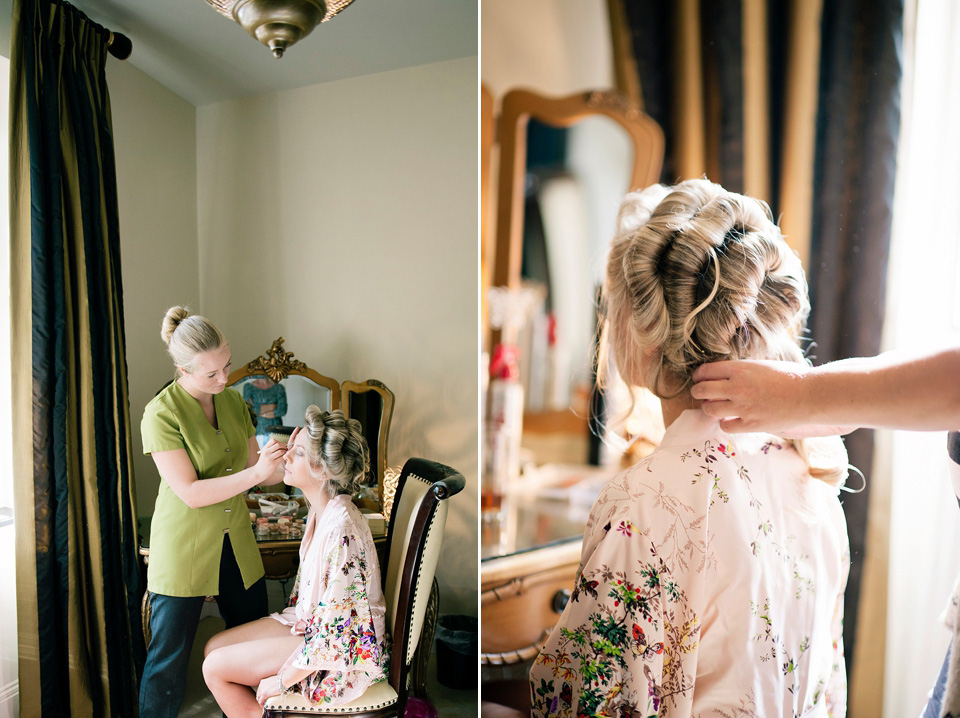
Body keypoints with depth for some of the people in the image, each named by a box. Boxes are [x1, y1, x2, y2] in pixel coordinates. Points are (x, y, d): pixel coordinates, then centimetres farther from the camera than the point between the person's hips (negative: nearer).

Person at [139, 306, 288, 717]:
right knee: (170, 656, 5)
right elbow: (190, 492, -22)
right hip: (184, 547, -6)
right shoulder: (161, 414, -17)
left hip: (235, 541, 6)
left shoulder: (233, 400, 2)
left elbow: (252, 469, 6)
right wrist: (255, 472, -29)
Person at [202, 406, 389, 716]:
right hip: (311, 623, 9)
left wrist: (281, 681, -18)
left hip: (342, 652, -9)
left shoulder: (342, 530, -30)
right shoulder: (320, 510, -2)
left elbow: (336, 633, -27)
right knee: (213, 647, 9)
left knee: (215, 668, -4)